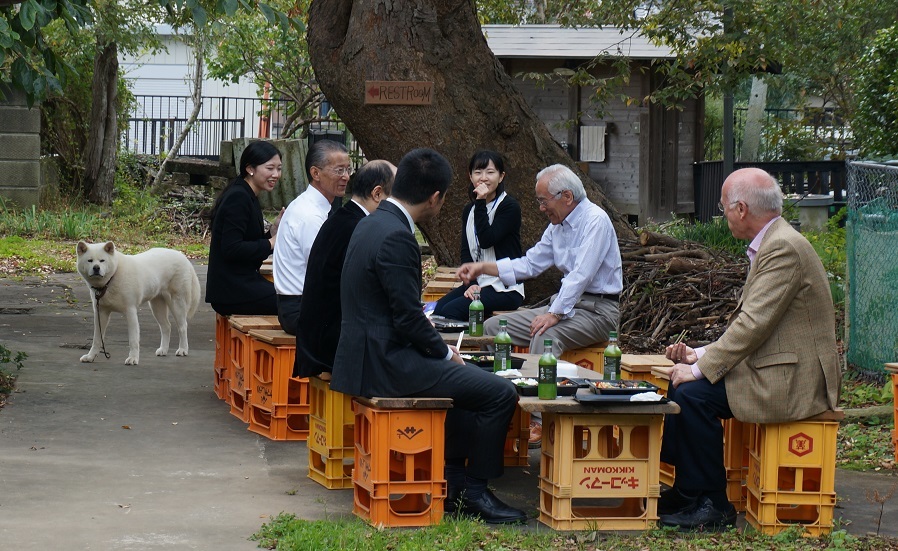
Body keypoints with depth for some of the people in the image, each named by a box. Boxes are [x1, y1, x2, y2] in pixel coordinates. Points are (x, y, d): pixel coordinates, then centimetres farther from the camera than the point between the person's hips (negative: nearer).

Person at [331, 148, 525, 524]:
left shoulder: (372, 224, 12)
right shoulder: (395, 238, -20)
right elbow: (408, 319, -21)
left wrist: (441, 349, 16)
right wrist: (445, 352, -4)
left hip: (370, 353, 11)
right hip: (385, 363, -11)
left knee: (467, 378, 28)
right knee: (500, 393, -11)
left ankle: (454, 481, 24)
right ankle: (472, 492, 2)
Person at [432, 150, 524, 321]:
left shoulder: (509, 206, -6)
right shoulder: (469, 210, 14)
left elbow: (487, 240, -17)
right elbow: (466, 252, 7)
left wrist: (481, 203, -17)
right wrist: (471, 283, -9)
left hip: (504, 288, -6)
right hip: (476, 284, 6)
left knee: (451, 311, -27)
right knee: (437, 309, -19)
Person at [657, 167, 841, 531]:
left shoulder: (784, 248, -18)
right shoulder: (770, 244, 15)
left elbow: (753, 324, -23)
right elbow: (750, 323, 19)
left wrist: (701, 368, -18)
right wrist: (701, 355, 10)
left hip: (791, 381, -11)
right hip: (773, 369, 11)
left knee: (693, 393, -20)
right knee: (682, 384, 8)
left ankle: (711, 505, -9)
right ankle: (686, 490, 14)